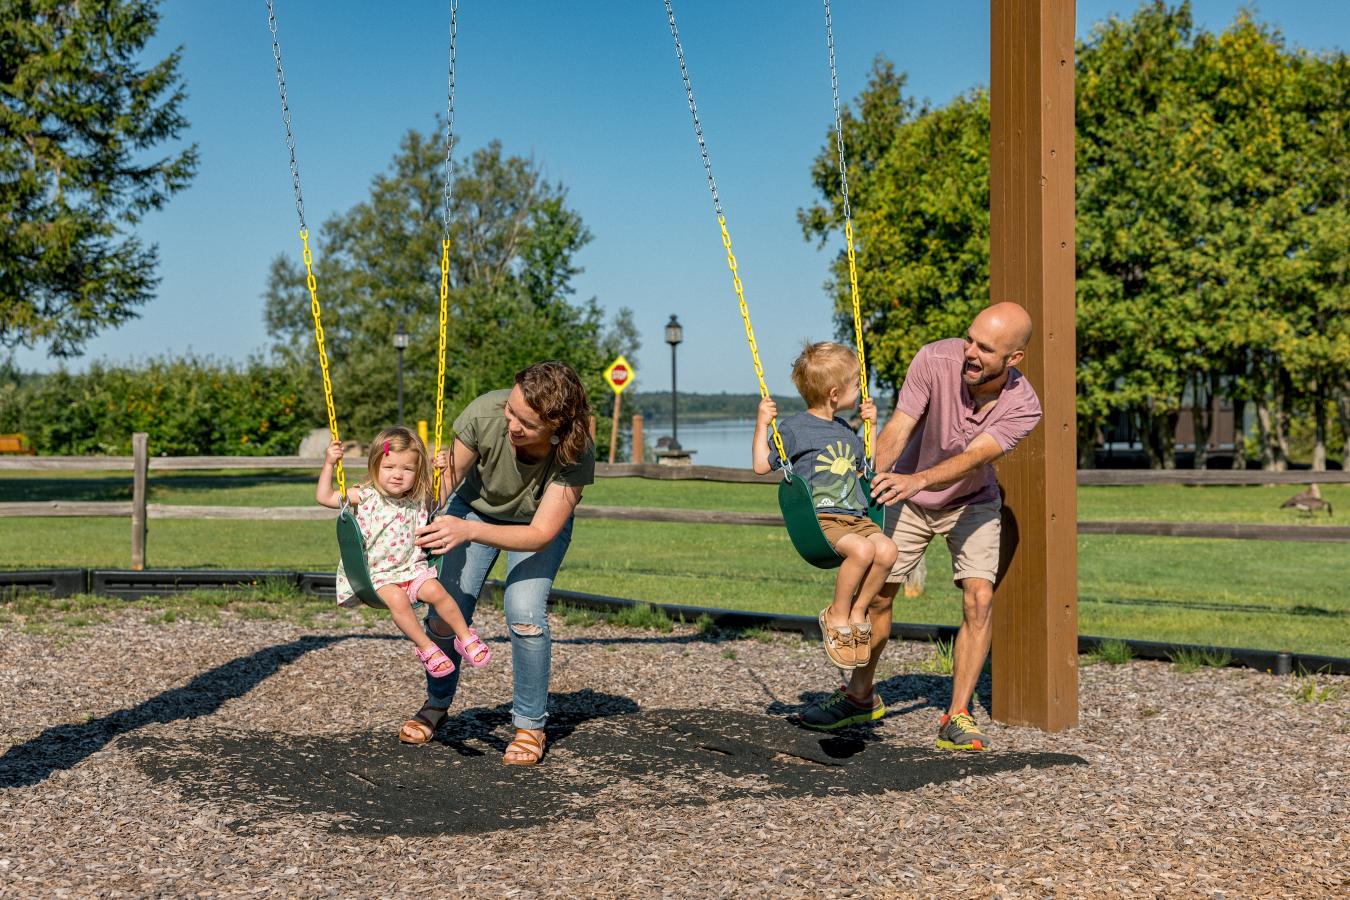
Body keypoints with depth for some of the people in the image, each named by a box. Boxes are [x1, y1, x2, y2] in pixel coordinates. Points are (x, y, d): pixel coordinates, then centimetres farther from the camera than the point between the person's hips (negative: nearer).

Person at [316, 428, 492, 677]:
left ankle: (466, 637, -5)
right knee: (396, 598, -31)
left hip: (411, 567, 3)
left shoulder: (418, 500, 2)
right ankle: (426, 648, -17)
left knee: (436, 591, -22)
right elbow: (324, 497, -6)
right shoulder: (365, 496, -5)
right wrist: (329, 464, -15)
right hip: (376, 574, -3)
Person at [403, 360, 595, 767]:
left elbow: (540, 534, -36)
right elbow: (448, 478, -19)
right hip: (476, 506, 2)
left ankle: (530, 724, 1)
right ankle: (437, 703, 22)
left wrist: (469, 531, -49)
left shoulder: (576, 454, -37)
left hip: (538, 523, -1)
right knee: (445, 612, -8)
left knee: (524, 614, -22)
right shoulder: (484, 414, -35)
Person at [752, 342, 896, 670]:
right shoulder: (794, 428, 0)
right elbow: (761, 465, 0)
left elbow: (867, 467, 35)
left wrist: (871, 425, 29)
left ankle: (858, 610, -3)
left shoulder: (844, 431, 22)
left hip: (854, 517, 7)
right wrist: (762, 424, -7)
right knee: (862, 549, -33)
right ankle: (837, 616, -11)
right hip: (818, 519, -6)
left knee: (887, 550, -23)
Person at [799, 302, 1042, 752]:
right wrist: (871, 478, -49)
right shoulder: (935, 359, -28)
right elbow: (898, 429, -33)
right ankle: (860, 695, 25)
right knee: (876, 593, 4)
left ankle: (956, 718, -7)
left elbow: (971, 457, -41)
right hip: (909, 501, 1)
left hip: (971, 502, -1)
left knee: (979, 597, -17)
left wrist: (917, 479, -58)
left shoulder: (1023, 407, -28)